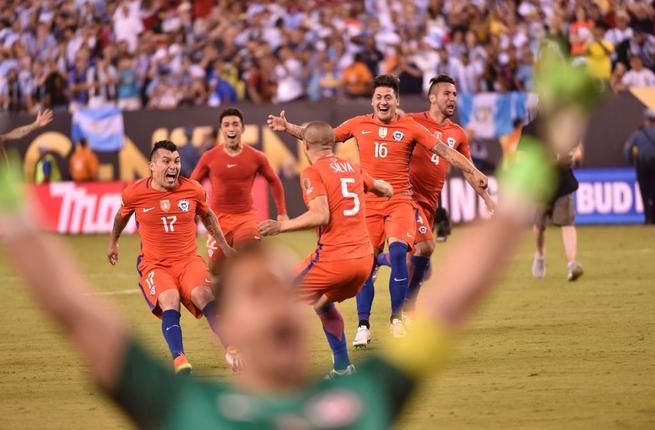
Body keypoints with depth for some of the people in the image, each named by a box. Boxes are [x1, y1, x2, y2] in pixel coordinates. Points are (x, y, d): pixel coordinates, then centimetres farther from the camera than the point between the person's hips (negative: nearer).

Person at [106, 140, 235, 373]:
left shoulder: (193, 190, -2)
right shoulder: (134, 193, -6)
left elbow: (207, 216, 19)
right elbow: (122, 216, 17)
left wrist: (224, 245, 24)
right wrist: (113, 242, 31)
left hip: (188, 260, 1)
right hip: (154, 264, -1)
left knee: (203, 294, -27)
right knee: (170, 301, -30)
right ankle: (179, 359, -39)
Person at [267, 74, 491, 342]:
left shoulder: (410, 128, 2)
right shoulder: (359, 125, 8)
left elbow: (443, 150, 0)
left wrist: (472, 172, -9)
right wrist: (288, 128, 8)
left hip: (400, 201, -2)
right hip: (368, 204, 2)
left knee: (398, 250, -22)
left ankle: (397, 318, -9)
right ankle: (363, 326, 10)